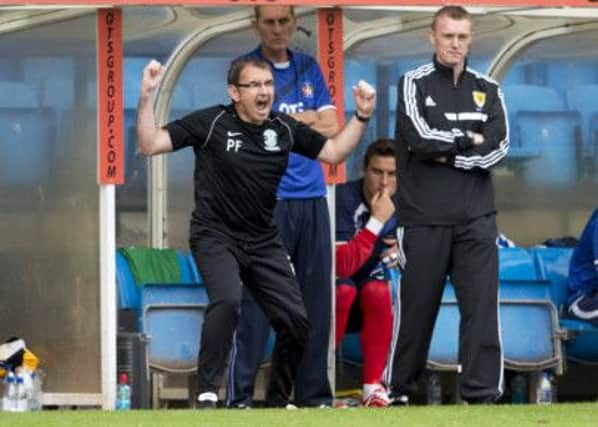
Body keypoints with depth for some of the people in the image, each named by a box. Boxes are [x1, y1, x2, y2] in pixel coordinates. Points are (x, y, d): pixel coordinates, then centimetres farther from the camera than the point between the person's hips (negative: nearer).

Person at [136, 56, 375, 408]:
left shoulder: (284, 129, 3)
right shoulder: (211, 123, -10)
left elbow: (334, 152, 13)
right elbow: (150, 144, -12)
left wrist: (362, 116, 1)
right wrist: (148, 96, -24)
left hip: (264, 242, 5)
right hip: (216, 237, -5)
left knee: (296, 322, -1)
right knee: (227, 300, -32)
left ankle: (278, 401, 20)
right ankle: (207, 393, -25)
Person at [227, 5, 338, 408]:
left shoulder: (309, 68, 15)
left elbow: (332, 128, 7)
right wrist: (308, 120, -2)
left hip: (312, 197, 5)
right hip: (266, 200, -5)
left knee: (317, 298, 6)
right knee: (257, 299, -8)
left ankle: (315, 394, 12)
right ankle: (240, 397, -6)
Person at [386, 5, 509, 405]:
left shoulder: (488, 90, 11)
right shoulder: (415, 84, 3)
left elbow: (498, 148, -3)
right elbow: (421, 139, -13)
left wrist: (447, 155, -9)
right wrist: (469, 140, -5)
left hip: (476, 217, 2)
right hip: (425, 217, -2)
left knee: (482, 304, -6)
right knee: (417, 305, 2)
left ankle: (482, 394, -6)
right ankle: (399, 389, 14)